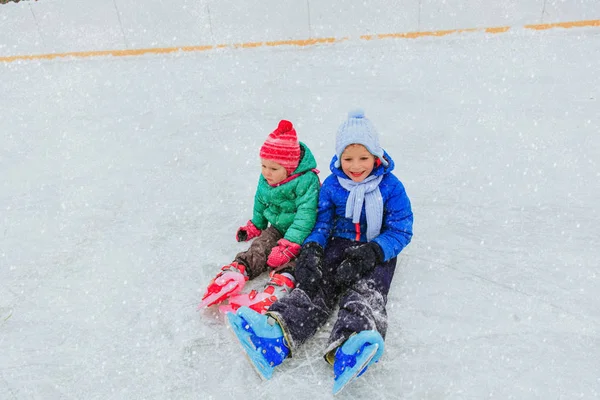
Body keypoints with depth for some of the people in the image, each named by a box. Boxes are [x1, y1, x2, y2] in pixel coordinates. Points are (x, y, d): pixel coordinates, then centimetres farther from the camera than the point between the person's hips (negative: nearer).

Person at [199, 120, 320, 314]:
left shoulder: (306, 180, -26)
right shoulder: (265, 180, -3)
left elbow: (305, 215, -29)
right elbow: (260, 203, 17)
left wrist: (289, 244, -34)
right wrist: (255, 225, 23)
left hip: (300, 234, -6)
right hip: (277, 229, 6)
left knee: (286, 262, -27)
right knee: (256, 251, -14)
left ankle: (272, 293, -44)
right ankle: (231, 276, -28)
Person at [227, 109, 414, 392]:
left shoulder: (391, 187, -7)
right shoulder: (332, 185, 1)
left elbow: (400, 231, -9)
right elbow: (322, 224, 3)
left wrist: (370, 254, -26)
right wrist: (311, 250, -19)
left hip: (377, 250, -2)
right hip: (340, 244, 3)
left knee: (366, 292, -31)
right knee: (314, 283, -24)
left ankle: (346, 353, -60)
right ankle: (277, 337, -48)